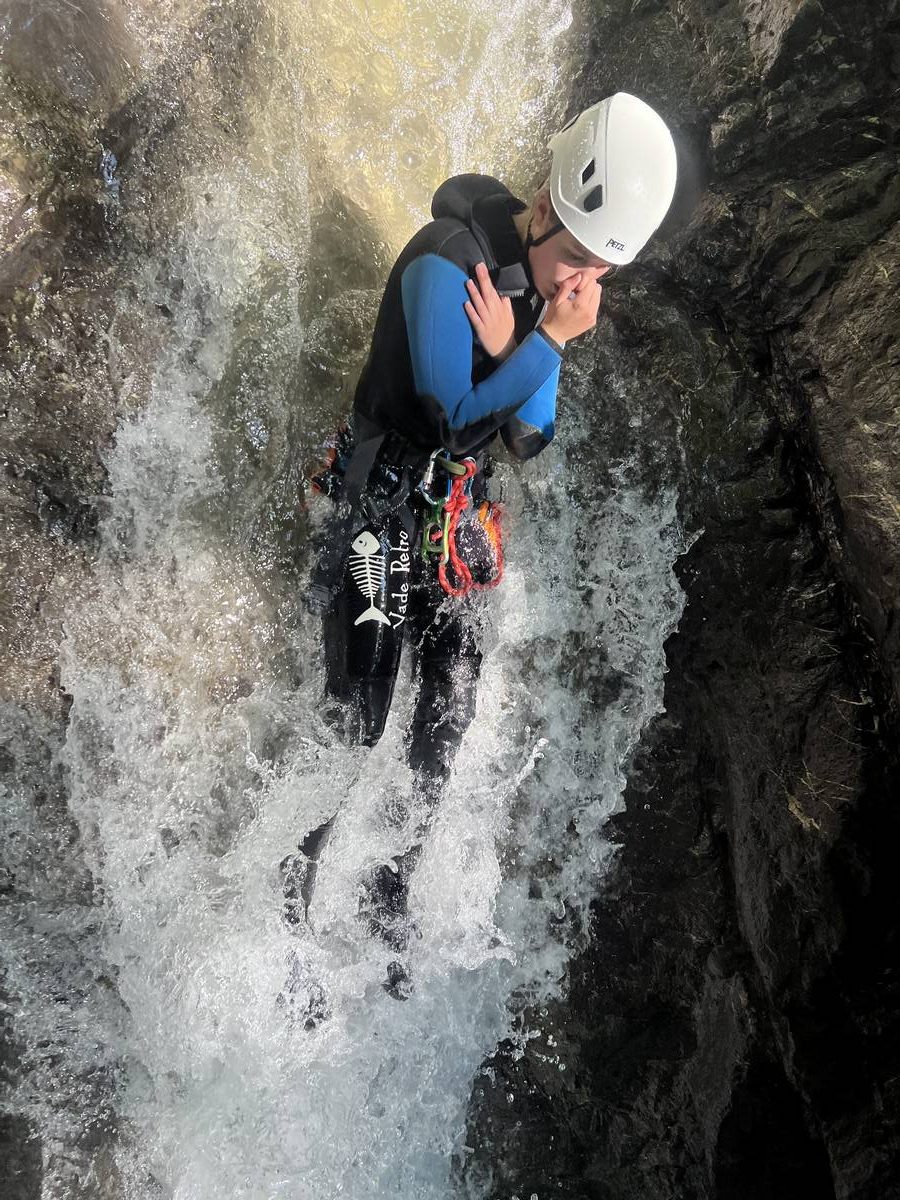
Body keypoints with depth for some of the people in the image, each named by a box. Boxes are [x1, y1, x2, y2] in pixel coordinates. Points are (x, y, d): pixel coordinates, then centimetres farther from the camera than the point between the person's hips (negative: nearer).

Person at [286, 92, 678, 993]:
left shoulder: (552, 285, 2)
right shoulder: (447, 258, -20)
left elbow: (529, 438, 1)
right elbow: (454, 415, -22)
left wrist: (509, 352, -16)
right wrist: (548, 343, -20)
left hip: (456, 513, 7)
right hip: (382, 505, -6)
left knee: (450, 714, 7)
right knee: (354, 728, -5)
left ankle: (387, 901, 27)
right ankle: (293, 902, 18)